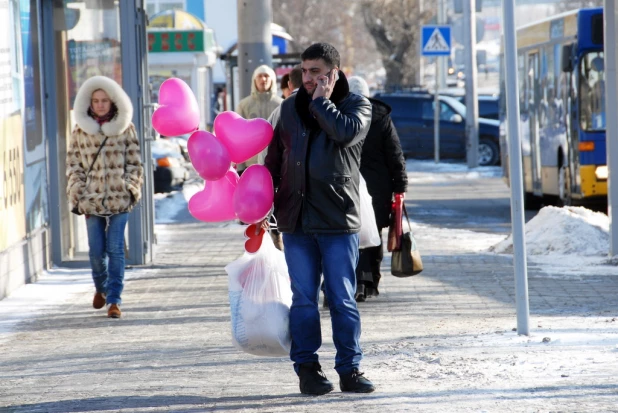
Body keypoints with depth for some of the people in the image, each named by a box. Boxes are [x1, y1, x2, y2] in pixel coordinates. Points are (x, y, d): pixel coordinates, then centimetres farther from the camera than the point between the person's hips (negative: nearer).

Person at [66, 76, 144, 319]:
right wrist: (78, 193, -1)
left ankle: (114, 299, -1)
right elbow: (73, 165, 7)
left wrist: (130, 189, -3)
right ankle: (101, 287, 31)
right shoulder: (80, 132, 6)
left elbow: (134, 163, 6)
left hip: (119, 199, -1)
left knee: (115, 249, -5)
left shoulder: (125, 129, 4)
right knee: (96, 251, 4)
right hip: (92, 199, 1)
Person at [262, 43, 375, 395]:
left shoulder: (357, 105, 2)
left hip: (338, 219, -3)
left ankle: (350, 369, 5)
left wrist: (321, 102, -8)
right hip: (296, 219, 3)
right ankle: (307, 367, 9)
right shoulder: (291, 108, 13)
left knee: (343, 298, 0)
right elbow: (274, 159, 18)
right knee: (304, 298, 4)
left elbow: (347, 132, -21)